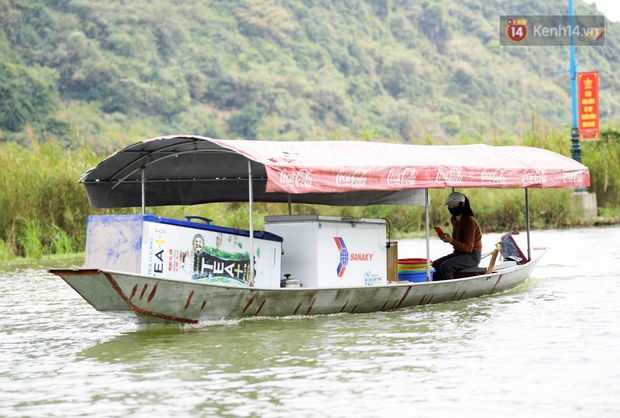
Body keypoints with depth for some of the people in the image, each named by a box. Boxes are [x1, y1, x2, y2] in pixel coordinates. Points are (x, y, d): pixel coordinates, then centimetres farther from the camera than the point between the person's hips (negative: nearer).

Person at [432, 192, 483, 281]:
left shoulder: (469, 221, -18)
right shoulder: (454, 219, 10)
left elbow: (469, 248, -22)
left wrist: (451, 241, -33)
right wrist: (447, 238, 1)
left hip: (472, 256, -9)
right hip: (459, 253, 9)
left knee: (445, 266, -28)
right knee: (435, 265, -4)